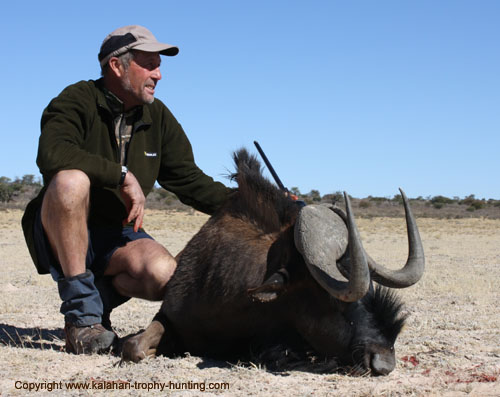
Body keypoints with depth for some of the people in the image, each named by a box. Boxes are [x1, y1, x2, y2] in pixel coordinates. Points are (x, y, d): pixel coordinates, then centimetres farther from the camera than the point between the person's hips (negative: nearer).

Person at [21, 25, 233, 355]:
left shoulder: (158, 117, 7)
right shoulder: (77, 101, -11)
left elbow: (189, 180, 5)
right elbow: (51, 153, -32)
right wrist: (123, 175, -33)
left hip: (119, 235, 4)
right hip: (62, 234, -3)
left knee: (166, 275, -28)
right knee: (71, 179, -36)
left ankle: (102, 296, 6)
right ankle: (81, 312, -25)